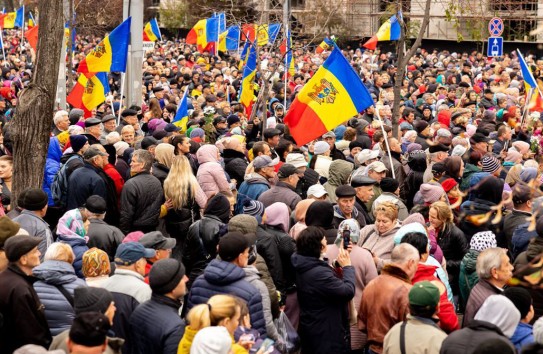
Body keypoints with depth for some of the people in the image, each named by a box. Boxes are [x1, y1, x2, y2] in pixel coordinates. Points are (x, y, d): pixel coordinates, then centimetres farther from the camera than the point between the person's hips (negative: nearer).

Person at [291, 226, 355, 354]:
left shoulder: (303, 266, 1)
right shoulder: (319, 273, -29)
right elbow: (348, 291, -27)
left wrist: (339, 263, 4)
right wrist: (347, 266, -14)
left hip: (310, 327, 10)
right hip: (327, 333, -10)